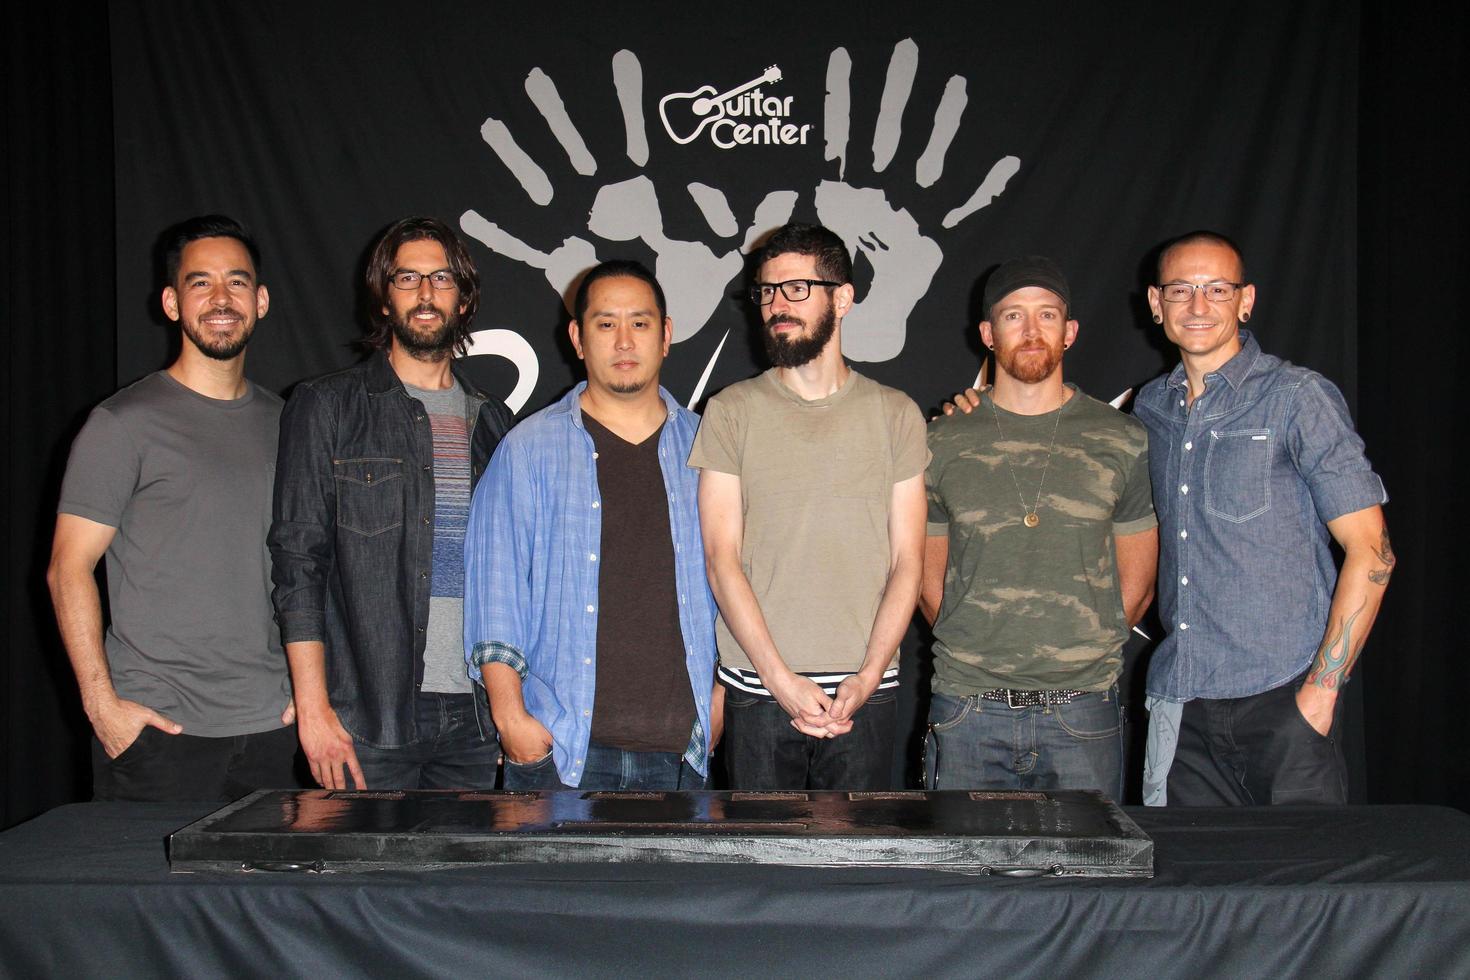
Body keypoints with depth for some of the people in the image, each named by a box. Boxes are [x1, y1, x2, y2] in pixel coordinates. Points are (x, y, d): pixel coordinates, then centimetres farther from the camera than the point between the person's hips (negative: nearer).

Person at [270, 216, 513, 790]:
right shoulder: (326, 407, 3)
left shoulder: (491, 422, 15)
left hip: (474, 716, 4)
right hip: (369, 718, -3)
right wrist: (313, 708, -11)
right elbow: (298, 564, -3)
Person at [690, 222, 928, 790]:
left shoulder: (895, 414, 7)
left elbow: (907, 561, 4)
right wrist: (784, 680, -11)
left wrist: (867, 677, -9)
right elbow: (721, 558, -2)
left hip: (865, 691, 1)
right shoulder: (732, 412, 3)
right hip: (757, 691, 0)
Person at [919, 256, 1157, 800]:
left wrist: (1080, 654, 3)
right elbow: (928, 581, 10)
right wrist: (979, 653, 2)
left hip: (1082, 710, 0)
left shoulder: (1124, 441, 5)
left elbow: (1136, 584, 8)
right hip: (968, 709, 0)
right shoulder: (942, 443, 5)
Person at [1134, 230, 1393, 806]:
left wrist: (1320, 691, -12)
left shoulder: (1298, 397, -4)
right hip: (1180, 701, 4)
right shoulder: (1149, 407, 11)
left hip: (1281, 697, -4)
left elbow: (1371, 554, -6)